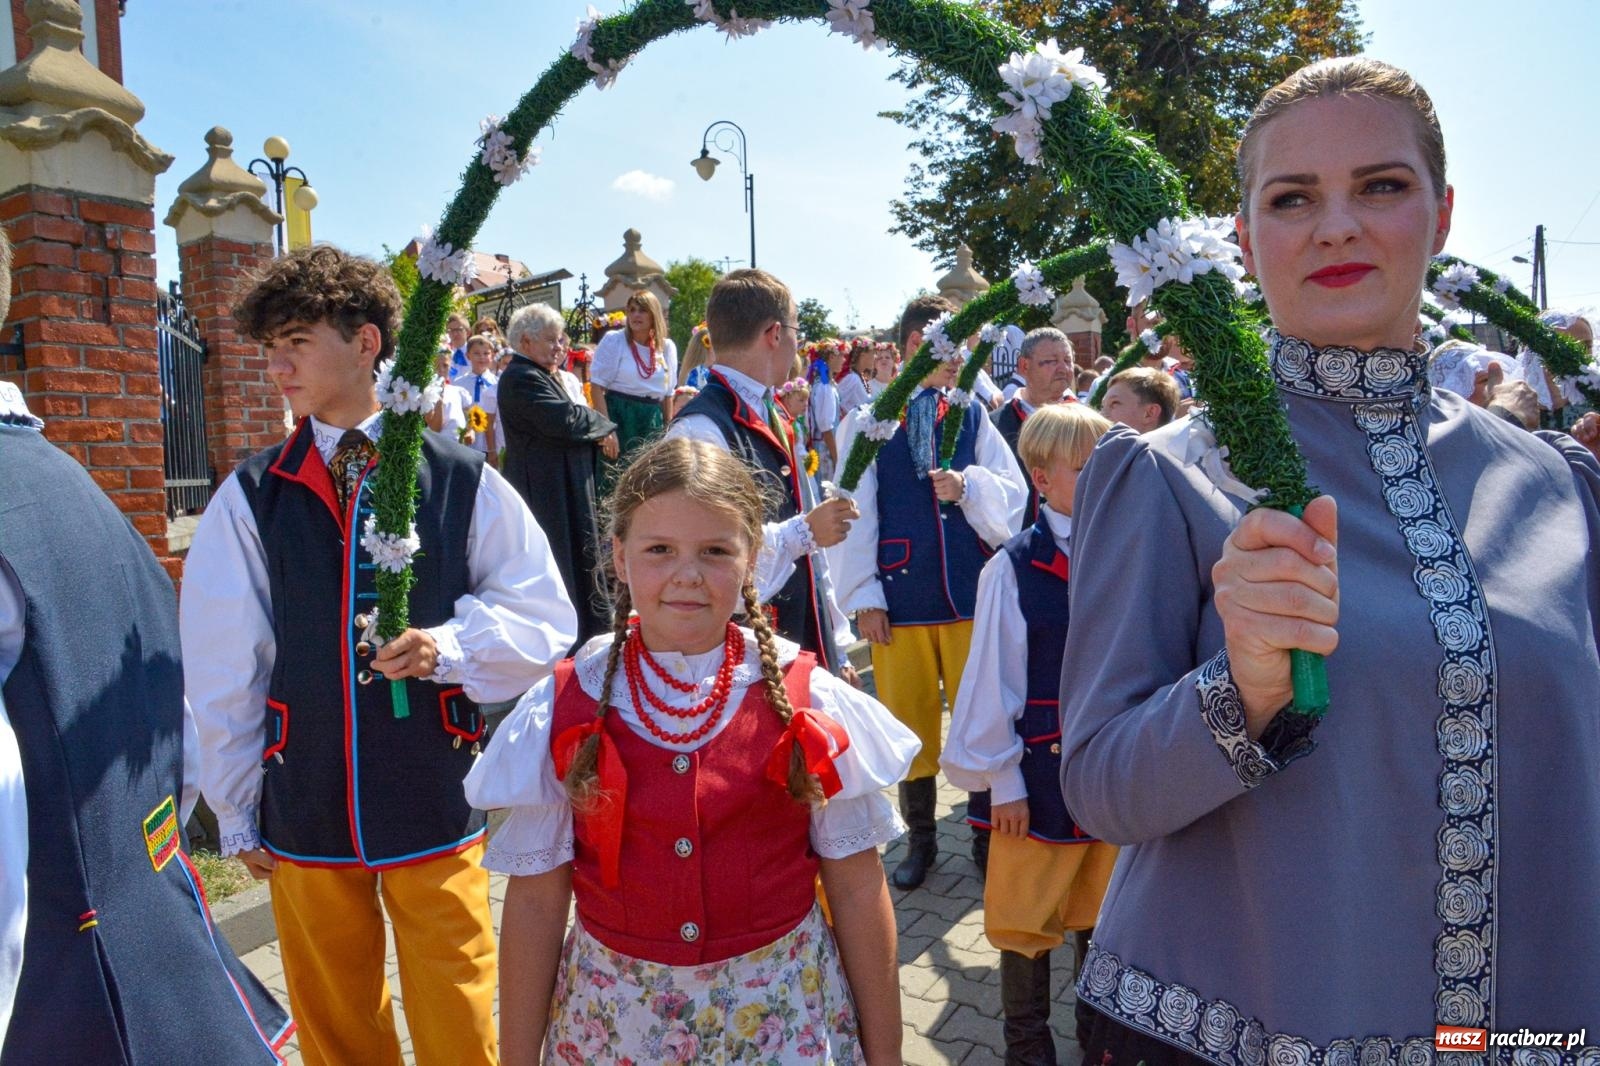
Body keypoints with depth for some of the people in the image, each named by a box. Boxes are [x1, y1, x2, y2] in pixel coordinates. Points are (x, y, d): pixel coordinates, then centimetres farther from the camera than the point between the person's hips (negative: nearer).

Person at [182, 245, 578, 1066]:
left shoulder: (462, 481, -4)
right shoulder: (250, 497, -1)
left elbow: (544, 620, 1)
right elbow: (221, 671, 5)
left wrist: (452, 645, -17)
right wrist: (237, 811, 8)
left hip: (437, 808, -1)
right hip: (304, 816, 2)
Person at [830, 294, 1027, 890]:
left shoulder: (972, 416, 4)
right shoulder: (866, 423, -2)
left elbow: (1014, 498, 3)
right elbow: (855, 512, -2)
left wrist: (969, 486, -16)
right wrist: (864, 597, -5)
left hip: (972, 596, 2)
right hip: (901, 602, -1)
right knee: (909, 723, 10)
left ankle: (986, 837, 29)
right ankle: (920, 838, 30)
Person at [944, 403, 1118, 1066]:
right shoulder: (1014, 568, -12)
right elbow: (991, 680, -9)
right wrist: (1001, 779, -6)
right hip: (1040, 772, -3)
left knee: (1104, 912, 20)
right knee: (1026, 916, 12)